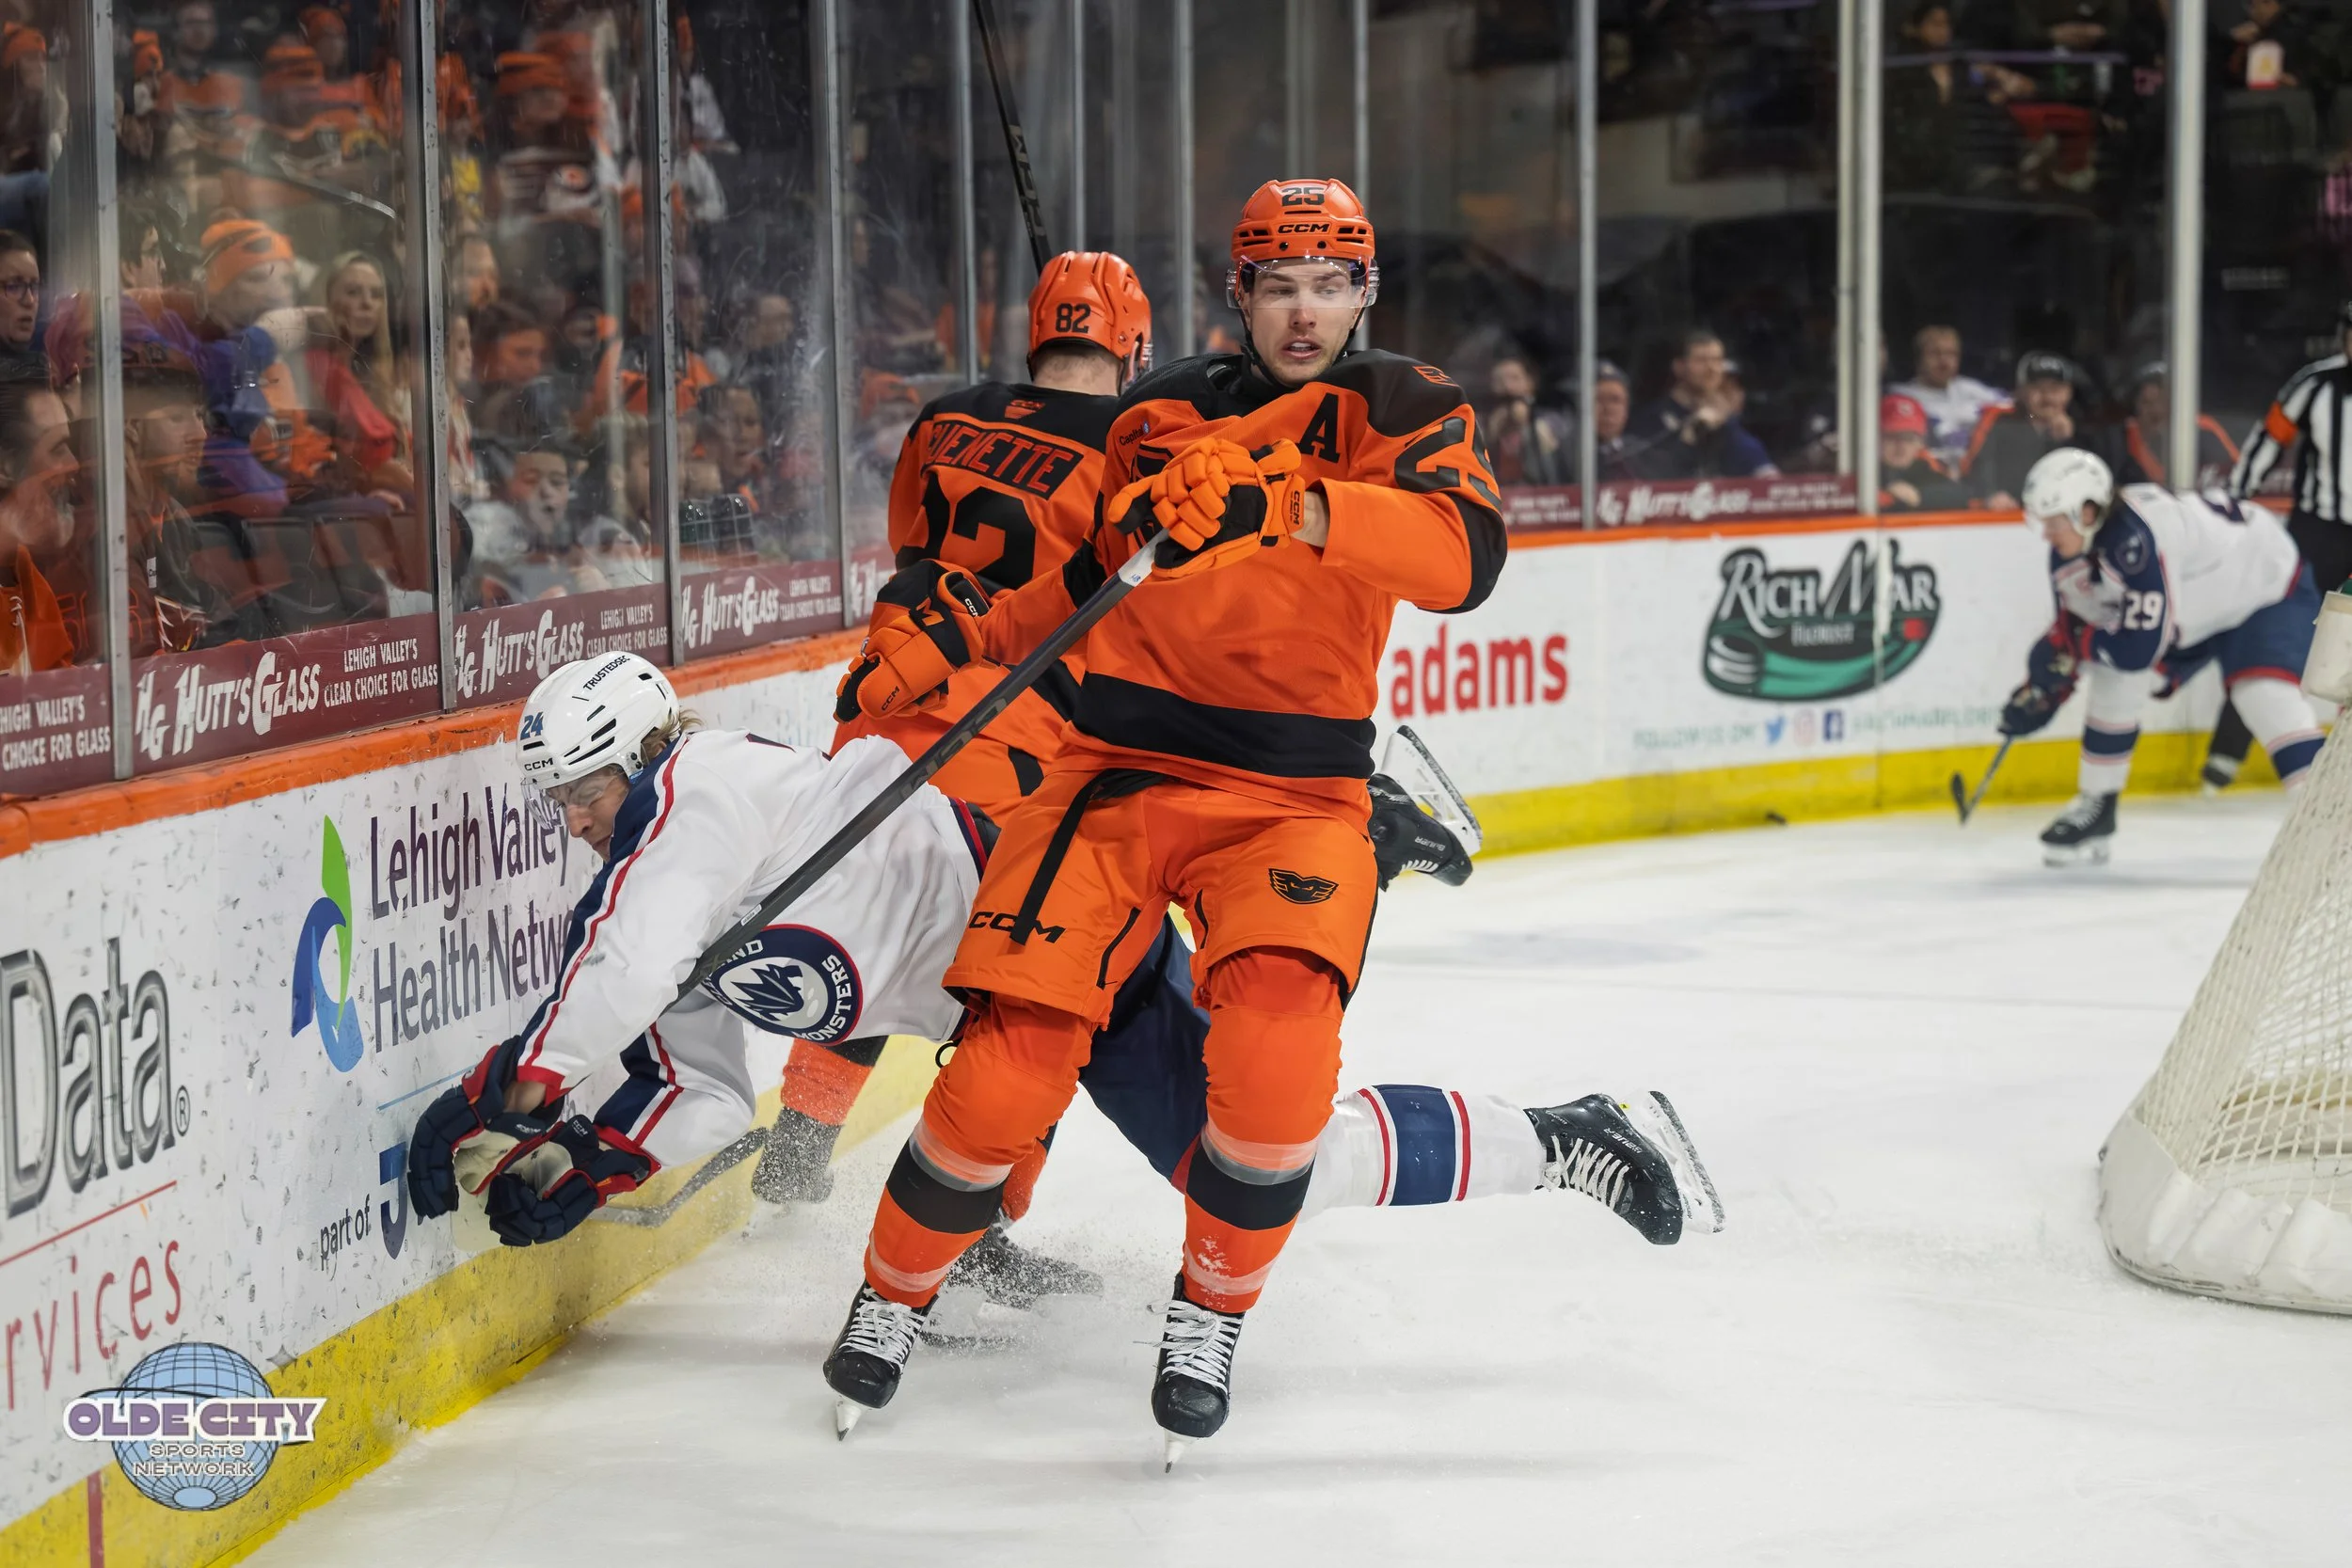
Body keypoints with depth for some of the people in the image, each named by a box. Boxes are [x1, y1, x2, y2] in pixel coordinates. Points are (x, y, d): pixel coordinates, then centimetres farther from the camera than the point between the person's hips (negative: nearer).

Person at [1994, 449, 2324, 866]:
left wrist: (2072, 644, -28)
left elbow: (2144, 643, -39)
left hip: (2270, 586, -9)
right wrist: (2041, 690, -4)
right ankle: (2095, 806, 16)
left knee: (2264, 692, -28)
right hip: (2194, 612, 9)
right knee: (2115, 677, 1)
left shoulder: (2135, 538, -40)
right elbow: (2074, 626, 4)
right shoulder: (2068, 558, -10)